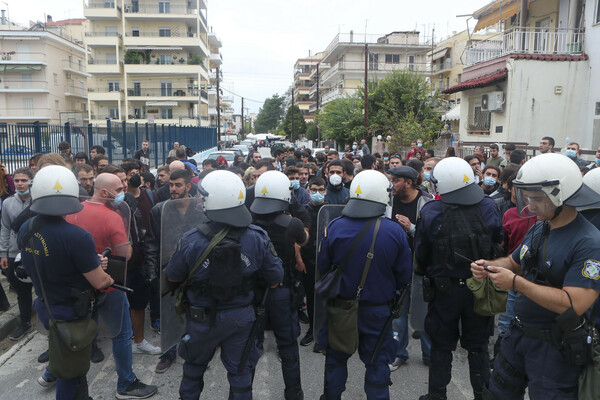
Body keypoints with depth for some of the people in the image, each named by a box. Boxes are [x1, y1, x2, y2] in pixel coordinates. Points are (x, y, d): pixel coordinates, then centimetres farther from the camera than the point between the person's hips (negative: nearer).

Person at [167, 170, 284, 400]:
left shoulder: (192, 241, -22)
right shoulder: (257, 238, -18)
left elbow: (172, 277, -6)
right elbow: (275, 279, -9)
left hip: (203, 319, 0)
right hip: (241, 317, 0)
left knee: (194, 367, 27)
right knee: (241, 372, 18)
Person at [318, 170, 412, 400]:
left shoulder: (334, 228, -15)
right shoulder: (395, 232, -17)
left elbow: (322, 268, -5)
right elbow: (404, 276, -8)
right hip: (377, 310, -1)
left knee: (336, 356, 23)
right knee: (377, 362, 16)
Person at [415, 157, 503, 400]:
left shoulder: (431, 212, -18)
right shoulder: (489, 207, -10)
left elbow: (420, 254, -8)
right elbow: (498, 245, 3)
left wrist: (425, 272, 11)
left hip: (444, 289, -2)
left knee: (441, 346, 15)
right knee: (478, 346, 18)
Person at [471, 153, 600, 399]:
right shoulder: (538, 229, 3)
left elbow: (574, 305, -31)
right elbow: (514, 262, 16)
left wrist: (516, 282, -27)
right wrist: (488, 266, -6)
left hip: (555, 348, -8)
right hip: (518, 333, 8)